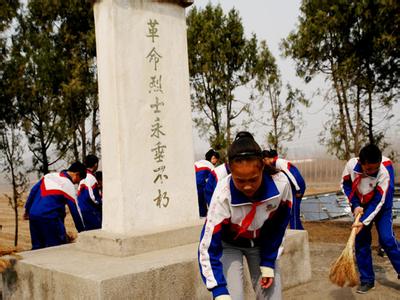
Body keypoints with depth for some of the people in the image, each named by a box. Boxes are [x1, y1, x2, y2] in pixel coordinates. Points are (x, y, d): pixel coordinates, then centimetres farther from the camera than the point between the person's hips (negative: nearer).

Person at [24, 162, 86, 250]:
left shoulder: (50, 175, 12)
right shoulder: (69, 186, -5)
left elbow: (33, 191, 14)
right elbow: (75, 210, -3)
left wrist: (27, 209, 24)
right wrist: (82, 231, 4)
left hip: (33, 215, 7)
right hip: (50, 218, -7)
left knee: (37, 247, 15)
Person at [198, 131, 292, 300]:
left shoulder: (281, 184, -29)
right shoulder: (223, 195, -35)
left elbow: (278, 227, -9)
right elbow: (208, 248, -30)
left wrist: (268, 263, -8)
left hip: (263, 243, 2)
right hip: (229, 244, -2)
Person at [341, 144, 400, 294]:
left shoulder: (385, 171, -33)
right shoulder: (351, 165, -26)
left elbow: (379, 201, -29)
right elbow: (345, 184, -6)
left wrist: (364, 222, -32)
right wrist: (355, 205, -16)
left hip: (381, 207, -3)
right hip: (361, 206, 3)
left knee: (387, 239, -15)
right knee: (361, 241, 1)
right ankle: (367, 280, 12)